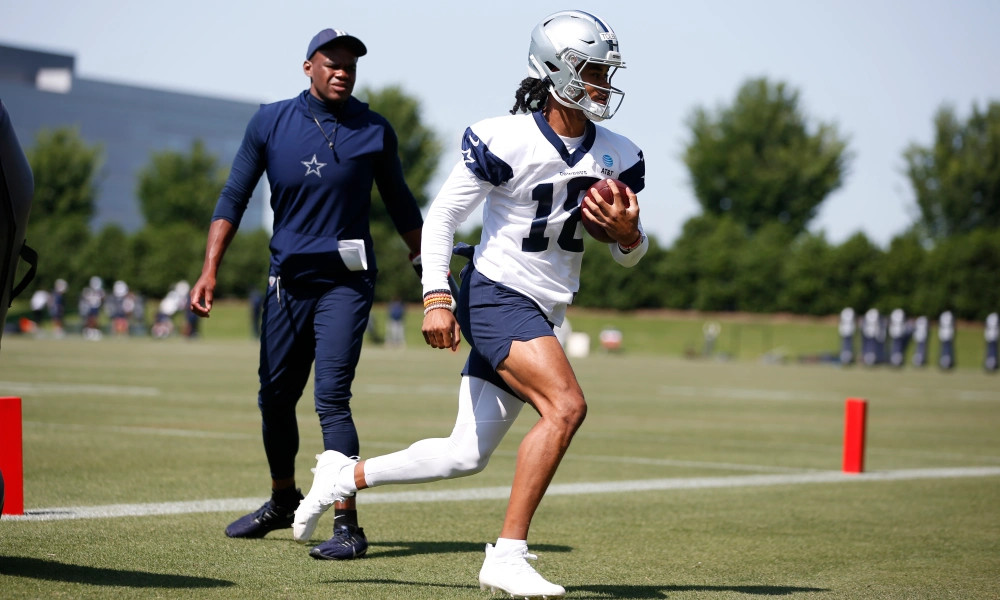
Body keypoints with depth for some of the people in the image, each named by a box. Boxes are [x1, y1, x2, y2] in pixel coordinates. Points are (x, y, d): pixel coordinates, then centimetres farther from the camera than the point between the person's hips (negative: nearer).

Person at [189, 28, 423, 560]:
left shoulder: (374, 131, -1)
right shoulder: (270, 124, 1)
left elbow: (400, 206, 11)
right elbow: (234, 198, 5)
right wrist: (209, 271, -3)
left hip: (345, 281, -3)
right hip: (287, 280, 3)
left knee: (331, 398, -14)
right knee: (275, 398, 12)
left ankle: (347, 526, -12)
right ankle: (283, 500, 35)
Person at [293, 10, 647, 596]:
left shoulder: (618, 157, 4)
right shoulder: (507, 141, -15)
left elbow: (631, 254, 12)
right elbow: (441, 217, -8)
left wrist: (627, 232, -11)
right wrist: (436, 300, -15)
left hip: (543, 314, 7)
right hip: (497, 296, -7)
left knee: (466, 455, 7)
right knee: (566, 405, -26)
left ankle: (346, 475, 26)